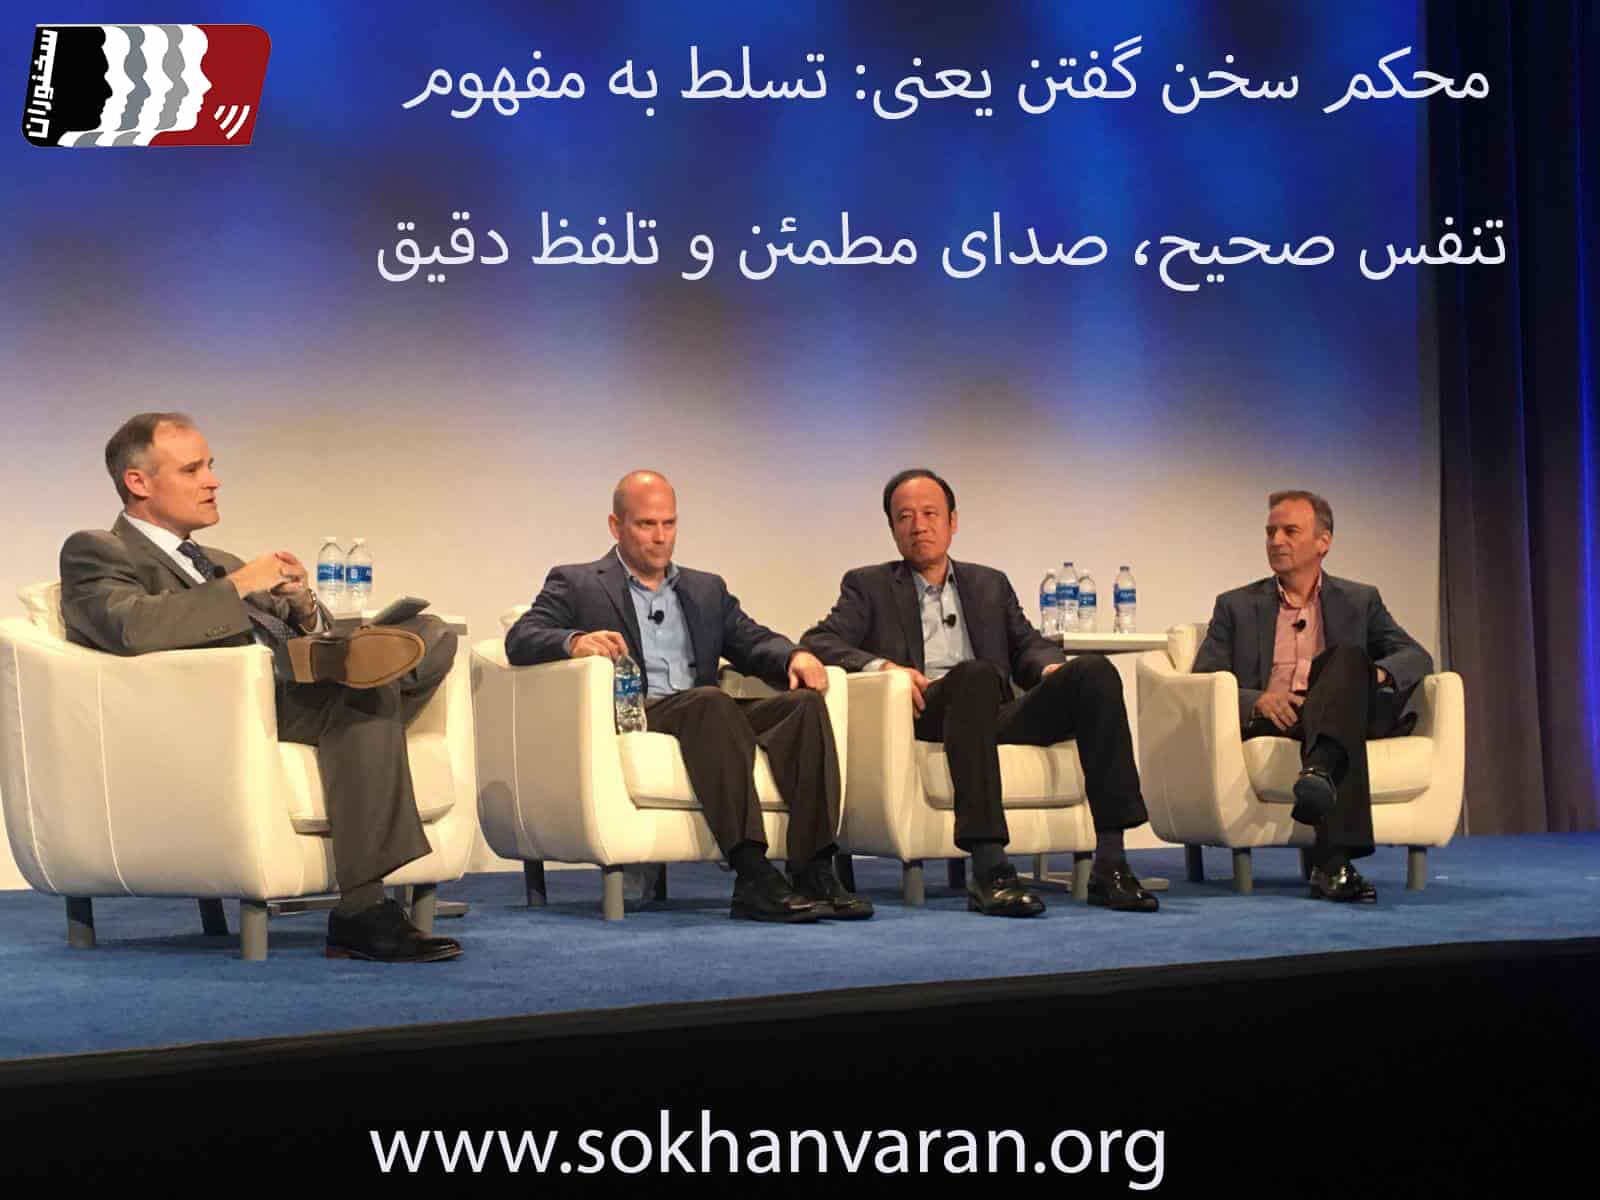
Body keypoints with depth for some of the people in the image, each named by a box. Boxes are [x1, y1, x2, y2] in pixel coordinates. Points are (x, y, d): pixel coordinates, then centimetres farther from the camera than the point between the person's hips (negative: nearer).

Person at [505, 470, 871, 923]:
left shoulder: (706, 589, 29)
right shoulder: (576, 584, 15)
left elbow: (754, 642, 17)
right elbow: (520, 640, 0)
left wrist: (796, 655, -7)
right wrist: (575, 641, -23)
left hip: (706, 717, 5)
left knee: (805, 703, -22)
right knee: (709, 700, -37)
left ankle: (813, 872, -32)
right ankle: (753, 877, -44)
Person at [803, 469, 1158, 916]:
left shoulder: (990, 585, 29)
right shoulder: (869, 586, 18)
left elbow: (1028, 644, 21)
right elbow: (817, 643, 4)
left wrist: (1050, 667, -4)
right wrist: (880, 666, -15)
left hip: (996, 716, 4)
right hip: (923, 717, -4)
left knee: (1094, 671, -22)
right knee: (976, 673, -38)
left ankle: (1110, 863, -28)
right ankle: (988, 870, -46)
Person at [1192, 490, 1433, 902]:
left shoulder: (1360, 601, 23)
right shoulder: (1236, 606, 19)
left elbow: (1417, 658, 11)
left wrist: (1376, 673, -14)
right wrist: (1255, 700, -16)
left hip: (1336, 714, 1)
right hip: (1267, 723, -1)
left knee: (1351, 659, -32)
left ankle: (1320, 769, -59)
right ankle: (1335, 861, -55)